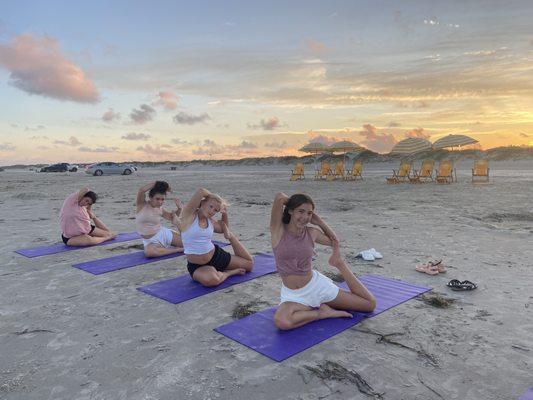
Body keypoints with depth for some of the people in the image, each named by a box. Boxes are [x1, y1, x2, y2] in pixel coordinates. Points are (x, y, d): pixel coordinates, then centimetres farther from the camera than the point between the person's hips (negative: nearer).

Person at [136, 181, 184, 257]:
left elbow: (171, 218, 18)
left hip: (164, 234, 3)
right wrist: (157, 182, -25)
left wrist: (179, 209, -2)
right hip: (150, 241, -3)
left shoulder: (160, 209, 0)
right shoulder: (142, 205, -12)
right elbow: (141, 190, -33)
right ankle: (176, 249, -19)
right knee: (148, 252, -40)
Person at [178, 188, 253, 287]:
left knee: (249, 264, 10)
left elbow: (224, 229, 25)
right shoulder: (189, 215, -14)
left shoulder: (211, 221, 3)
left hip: (216, 255, 5)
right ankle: (229, 272, -9)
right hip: (197, 266, -5)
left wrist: (224, 214, 7)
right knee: (210, 280, -40)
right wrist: (219, 199, -8)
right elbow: (201, 191, -25)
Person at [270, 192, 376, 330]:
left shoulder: (312, 232, -4)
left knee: (370, 304, 3)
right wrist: (293, 202, -6)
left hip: (316, 285, 2)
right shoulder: (279, 230, -14)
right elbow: (279, 197, -27)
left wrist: (319, 222, 2)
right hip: (293, 295, -2)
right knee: (281, 322, -39)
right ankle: (323, 313, -13)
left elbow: (334, 241, 17)